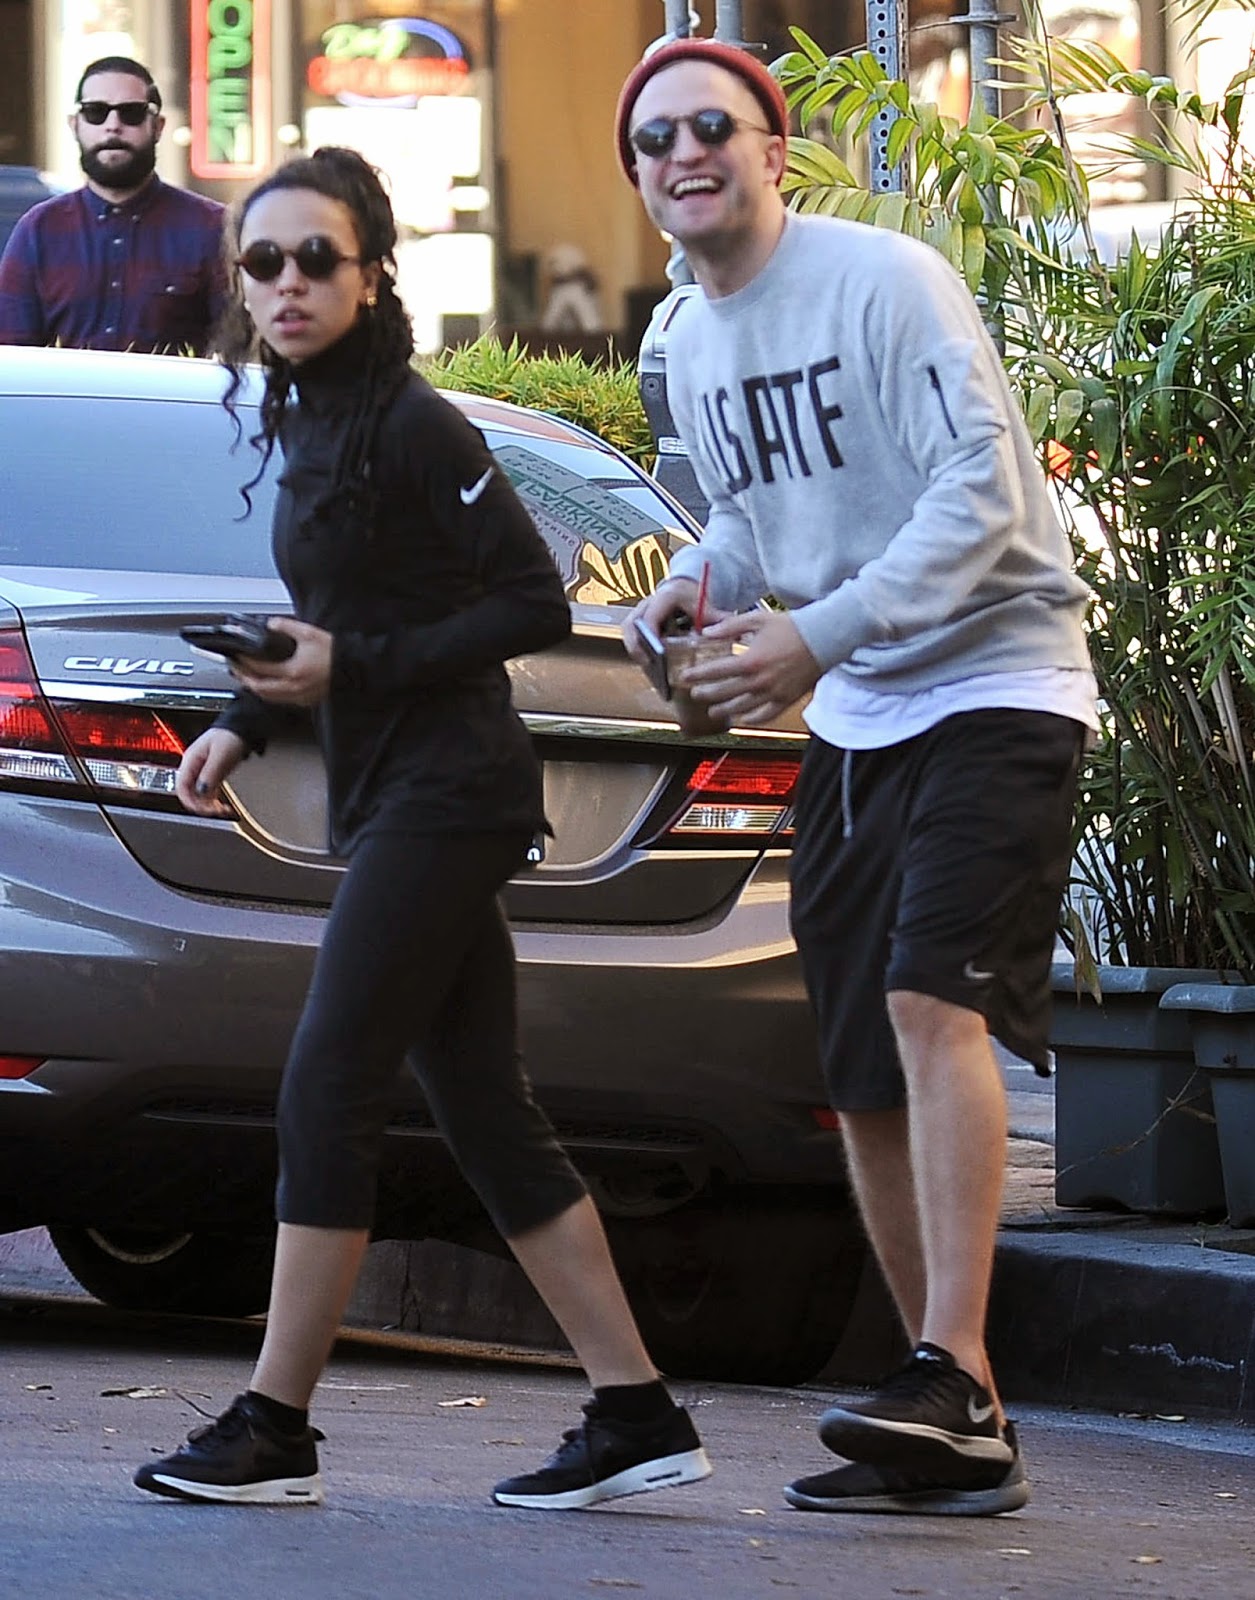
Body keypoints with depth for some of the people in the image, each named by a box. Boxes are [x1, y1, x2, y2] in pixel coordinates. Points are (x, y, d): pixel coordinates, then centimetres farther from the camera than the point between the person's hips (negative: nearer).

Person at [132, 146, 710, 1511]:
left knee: (326, 1099, -10)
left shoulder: (407, 427, -13)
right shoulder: (308, 423, 14)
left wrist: (353, 667, -17)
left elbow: (533, 604, -14)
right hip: (397, 799, 10)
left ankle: (273, 1431, -7)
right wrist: (243, 719, 11)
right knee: (484, 1114, 8)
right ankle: (636, 1413, 9)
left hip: (441, 796, -10)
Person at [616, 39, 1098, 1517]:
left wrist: (816, 637, -27)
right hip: (852, 722, 8)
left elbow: (978, 494, -21)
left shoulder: (887, 282, -14)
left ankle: (953, 1375, -31)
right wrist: (697, 581, 0)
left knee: (933, 1001, -25)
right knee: (862, 1077, 7)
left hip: (996, 686, -8)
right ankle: (955, 1434, 14)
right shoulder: (692, 346, 10)